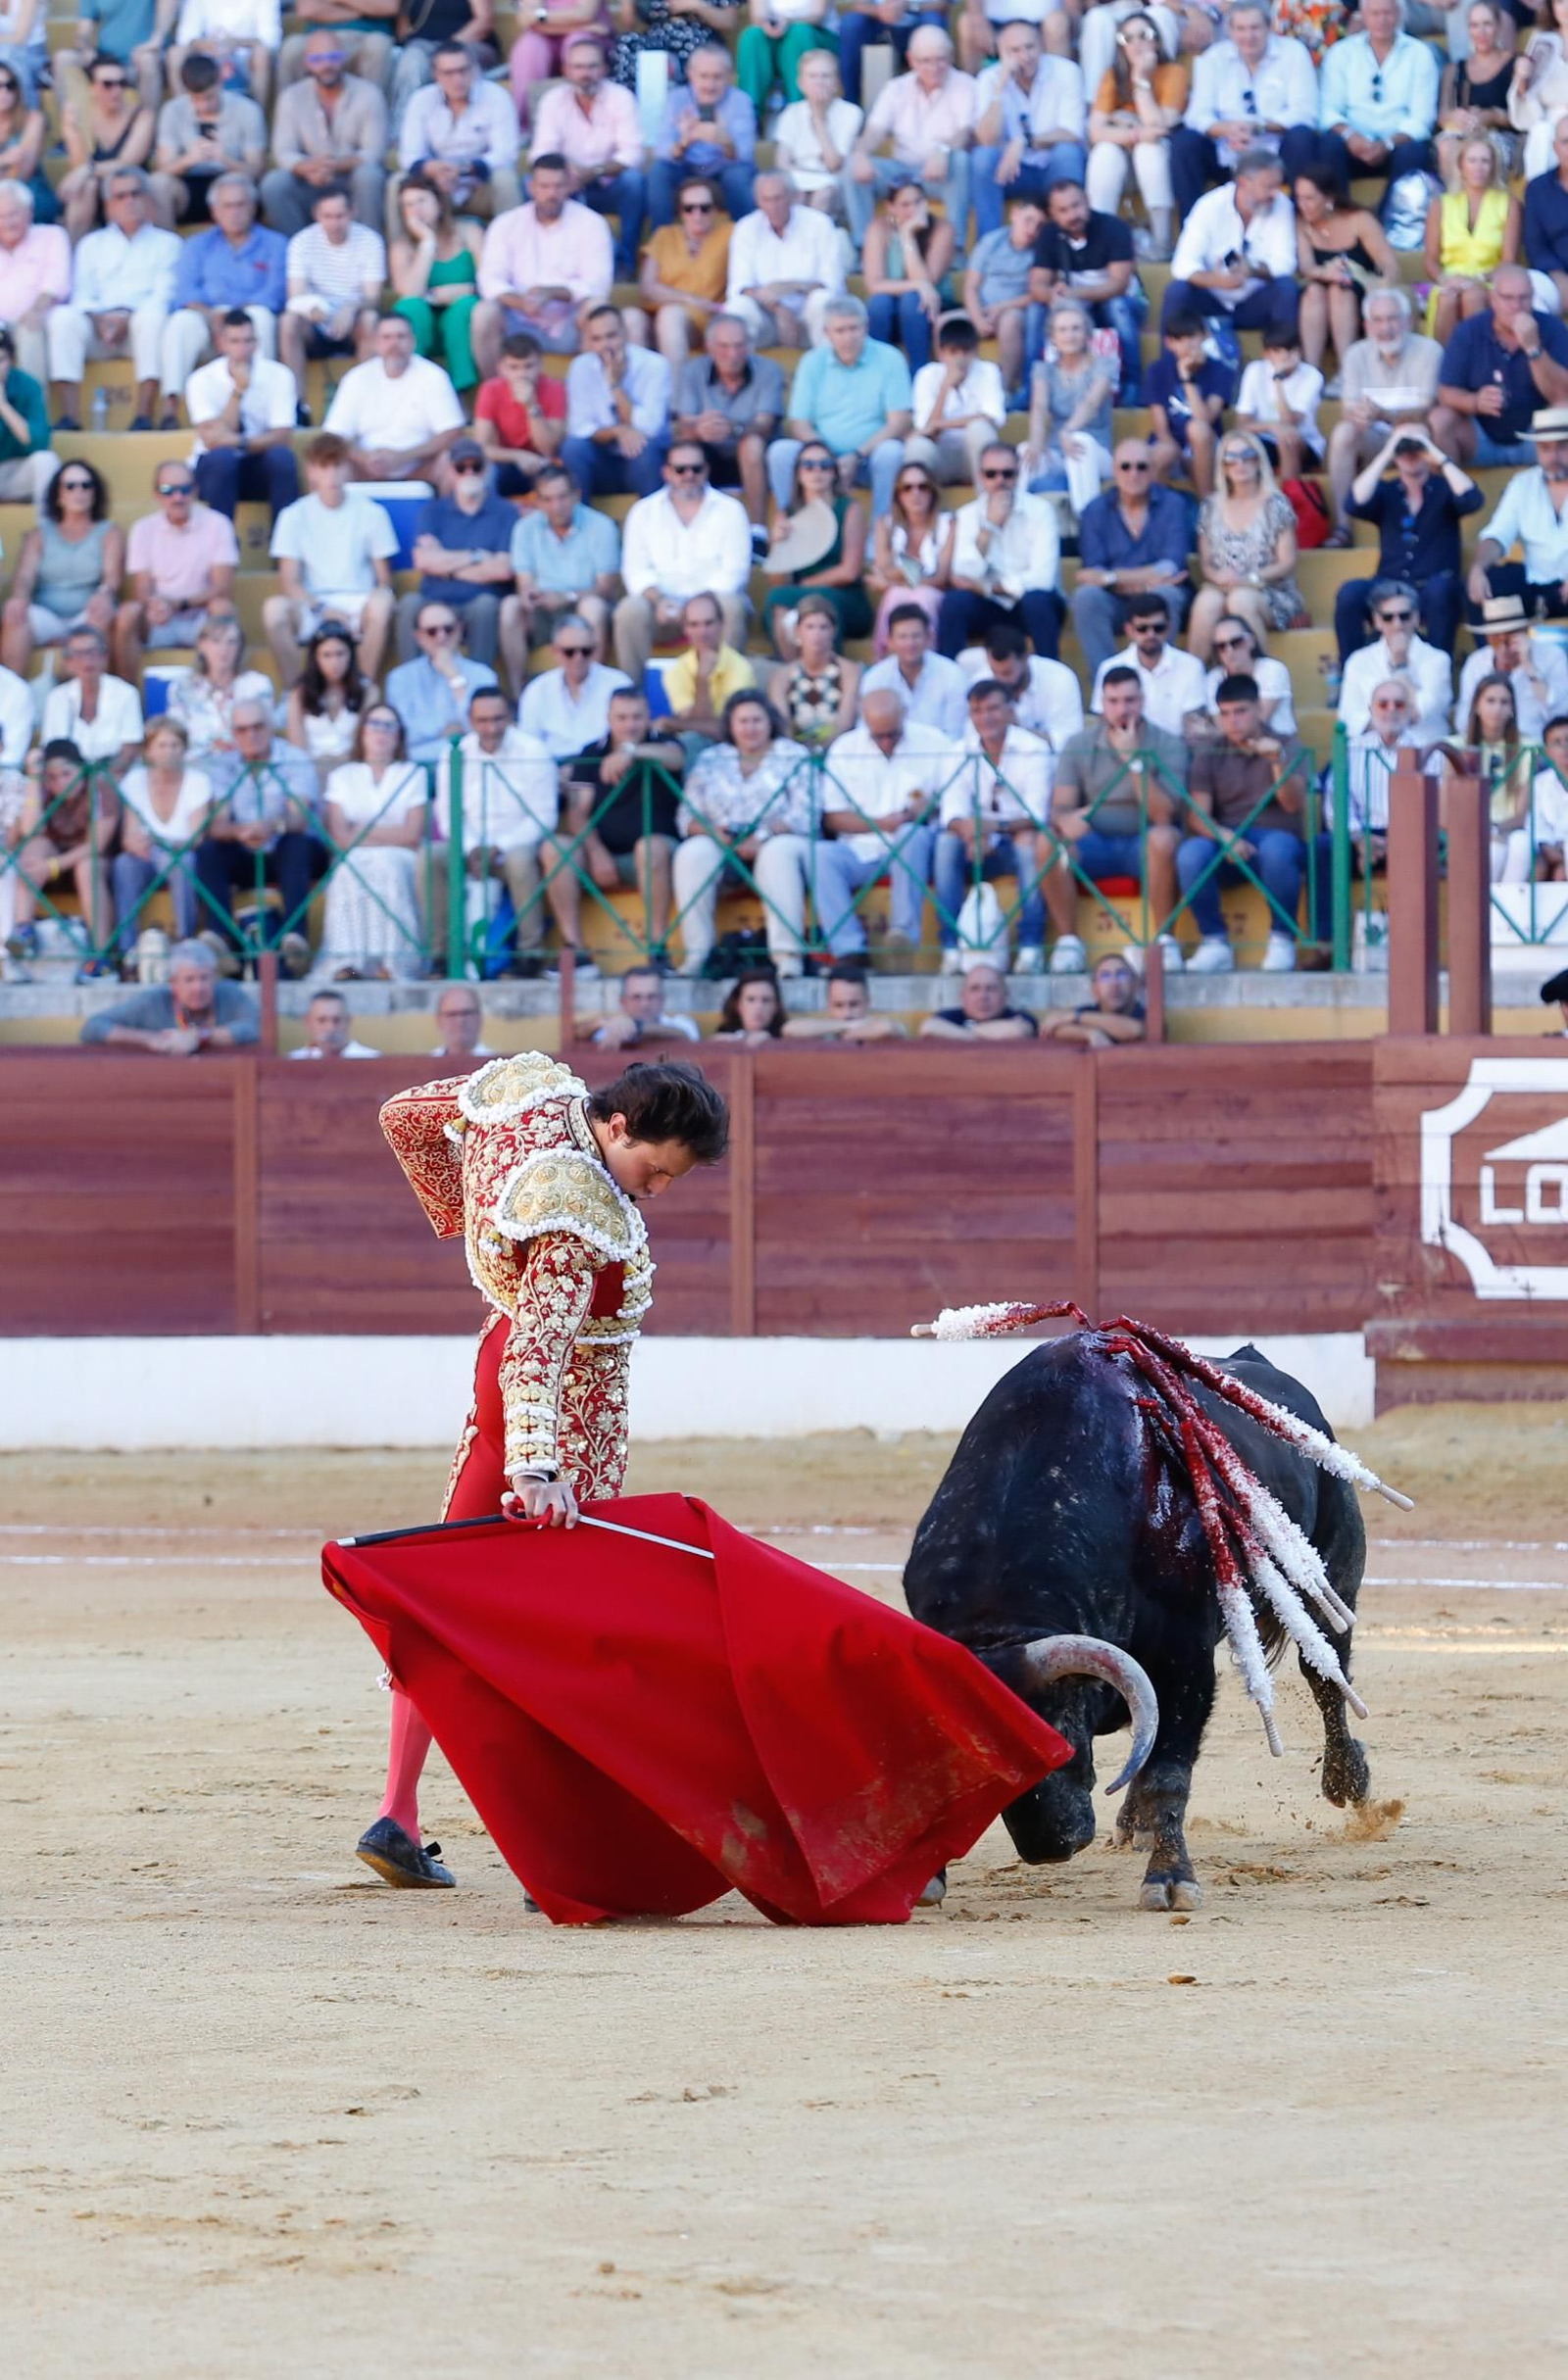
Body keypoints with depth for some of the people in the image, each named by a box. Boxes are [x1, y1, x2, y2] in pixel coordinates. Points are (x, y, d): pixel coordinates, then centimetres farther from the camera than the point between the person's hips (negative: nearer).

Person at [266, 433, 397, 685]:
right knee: (274, 608, -32)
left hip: (358, 607, 0)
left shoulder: (370, 513, 4)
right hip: (311, 605, 0)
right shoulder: (294, 516, 5)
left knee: (382, 603, -35)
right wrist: (322, 610, -17)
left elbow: (384, 579, 6)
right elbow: (290, 582, 0)